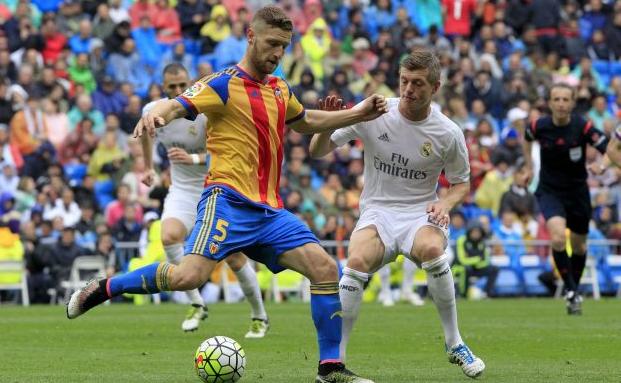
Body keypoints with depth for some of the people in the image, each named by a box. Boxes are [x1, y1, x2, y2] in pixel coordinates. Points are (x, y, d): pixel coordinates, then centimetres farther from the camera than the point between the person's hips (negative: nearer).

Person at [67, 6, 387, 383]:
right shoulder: (225, 85, -5)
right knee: (191, 275, -25)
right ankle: (104, 288, -2)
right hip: (229, 200, -7)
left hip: (269, 210, 7)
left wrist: (359, 113, 33)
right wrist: (155, 114, -43)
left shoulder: (280, 90, 18)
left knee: (325, 268, -6)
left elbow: (306, 121, 39)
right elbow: (177, 106, -20)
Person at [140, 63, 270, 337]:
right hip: (182, 191, 3)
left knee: (234, 258, -2)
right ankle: (196, 304, -13)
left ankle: (260, 317, 20)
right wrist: (148, 167, 29)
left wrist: (193, 159, -40)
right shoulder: (153, 111, -4)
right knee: (169, 237, -27)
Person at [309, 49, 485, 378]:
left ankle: (454, 344, -16)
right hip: (377, 212, 0)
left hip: (421, 215, 0)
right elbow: (318, 152, 0)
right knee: (358, 260, -33)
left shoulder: (448, 134, -5)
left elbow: (462, 183, 10)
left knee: (432, 249, -36)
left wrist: (446, 203, -12)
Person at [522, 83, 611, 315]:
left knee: (579, 246, 14)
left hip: (577, 191, 1)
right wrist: (529, 167, 11)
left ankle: (574, 290, 38)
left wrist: (602, 165, -40)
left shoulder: (583, 127, -18)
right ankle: (571, 292, -12)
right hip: (549, 191, -1)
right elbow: (527, 138, 13)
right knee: (558, 237, -24)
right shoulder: (540, 126, -12)